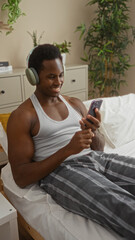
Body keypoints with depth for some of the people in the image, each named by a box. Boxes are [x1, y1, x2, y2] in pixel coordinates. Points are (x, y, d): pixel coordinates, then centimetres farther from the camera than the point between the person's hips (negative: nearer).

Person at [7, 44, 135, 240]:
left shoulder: (76, 104, 19)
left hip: (97, 159, 7)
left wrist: (94, 132, -7)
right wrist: (68, 150, -16)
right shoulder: (22, 116, 1)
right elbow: (21, 177, -5)